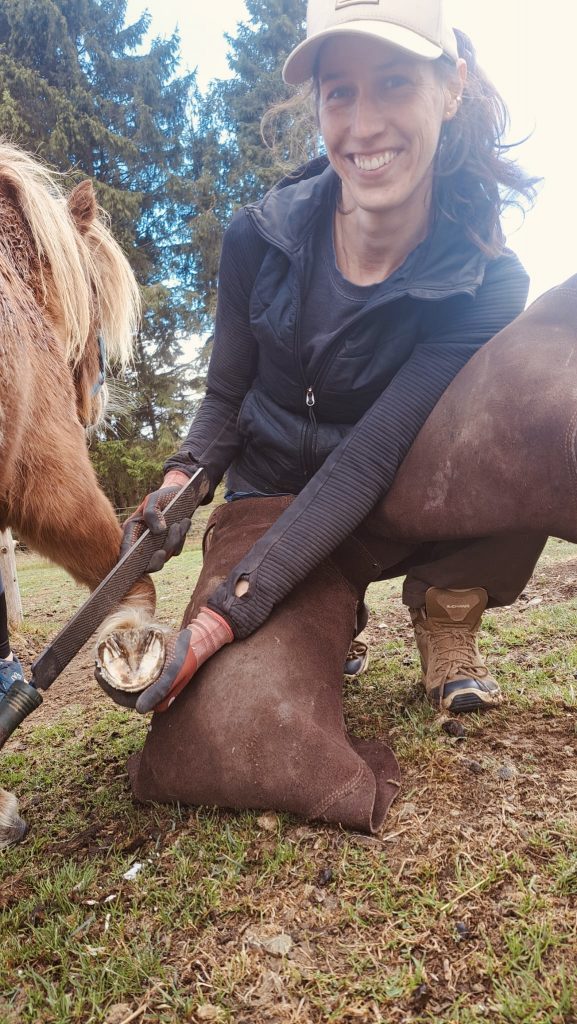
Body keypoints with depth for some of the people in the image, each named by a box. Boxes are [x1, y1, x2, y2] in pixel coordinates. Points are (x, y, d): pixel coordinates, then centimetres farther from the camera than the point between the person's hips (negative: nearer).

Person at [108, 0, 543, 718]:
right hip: (267, 506, 3)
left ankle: (445, 608, -5)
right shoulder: (260, 237, -14)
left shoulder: (485, 282, -21)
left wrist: (225, 613, -37)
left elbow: (369, 460, -29)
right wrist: (182, 478, -25)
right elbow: (226, 398, -2)